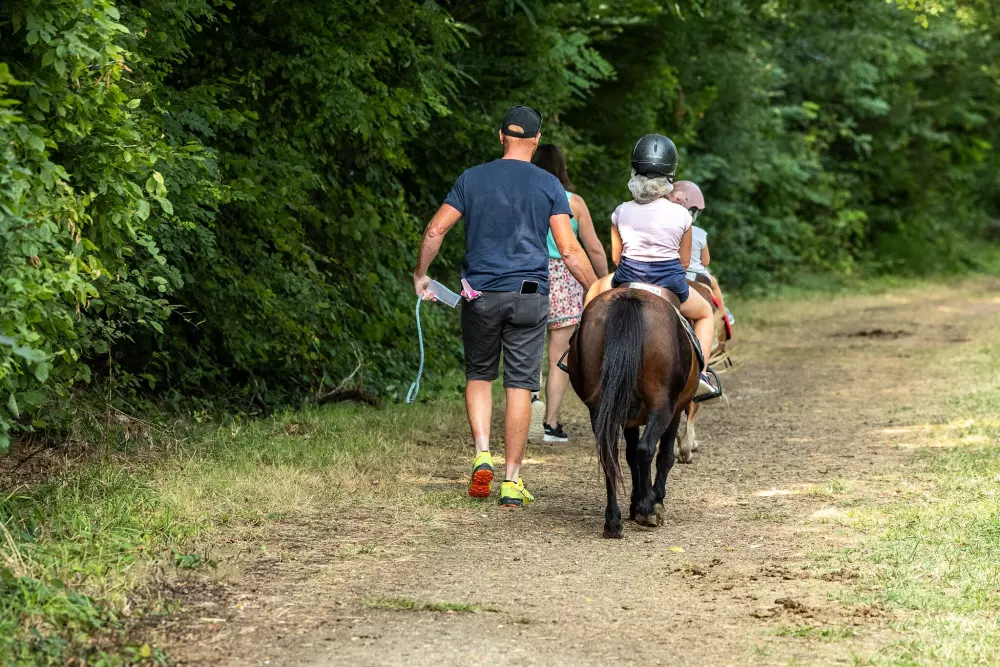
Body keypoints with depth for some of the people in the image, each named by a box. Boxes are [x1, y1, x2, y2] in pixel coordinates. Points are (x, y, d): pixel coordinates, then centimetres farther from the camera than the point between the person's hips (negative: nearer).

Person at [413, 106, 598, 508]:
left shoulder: (472, 179, 4)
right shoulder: (548, 186, 0)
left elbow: (435, 230, 1)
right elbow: (570, 250, -4)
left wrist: (420, 275, 15)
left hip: (480, 294, 1)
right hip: (529, 295, -1)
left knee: (479, 374, 18)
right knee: (520, 385, 2)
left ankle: (482, 455, -2)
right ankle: (512, 481, 2)